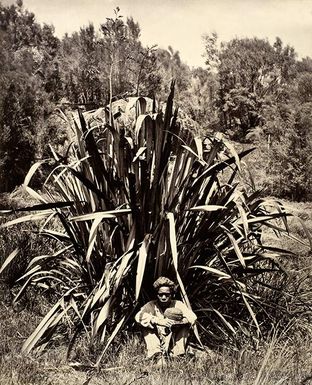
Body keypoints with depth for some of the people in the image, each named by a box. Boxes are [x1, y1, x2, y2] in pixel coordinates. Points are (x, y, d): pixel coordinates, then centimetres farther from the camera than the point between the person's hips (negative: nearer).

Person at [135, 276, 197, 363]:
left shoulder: (178, 305, -7)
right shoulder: (152, 305, -8)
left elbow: (192, 317, -22)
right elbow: (139, 316, -28)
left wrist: (177, 321, -39)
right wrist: (158, 321, -40)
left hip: (174, 343, 0)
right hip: (157, 343, 0)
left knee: (185, 326, -19)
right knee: (147, 327, -22)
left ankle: (177, 355, -21)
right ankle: (157, 357, -32)